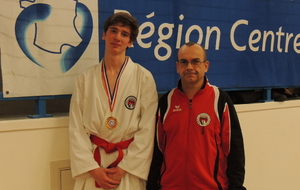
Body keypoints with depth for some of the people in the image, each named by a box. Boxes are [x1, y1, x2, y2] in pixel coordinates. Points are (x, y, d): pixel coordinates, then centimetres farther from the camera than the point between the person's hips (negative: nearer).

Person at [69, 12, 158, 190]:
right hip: (92, 165, 2)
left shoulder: (144, 77, -5)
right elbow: (76, 128, 0)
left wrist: (123, 168, -10)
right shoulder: (86, 78, 1)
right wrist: (93, 169, -8)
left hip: (129, 165, -1)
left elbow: (147, 130, -7)